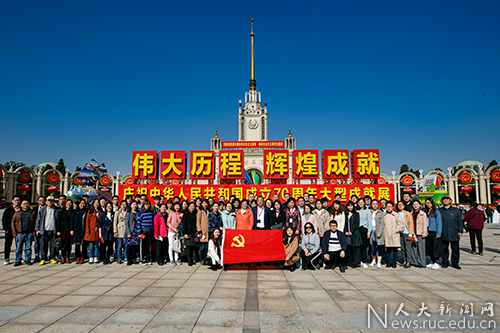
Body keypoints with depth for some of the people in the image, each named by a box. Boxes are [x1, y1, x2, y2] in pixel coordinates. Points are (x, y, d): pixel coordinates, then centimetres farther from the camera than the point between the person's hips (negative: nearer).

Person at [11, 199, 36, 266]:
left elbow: (36, 221, 11)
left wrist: (34, 230, 2)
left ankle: (27, 260, 14)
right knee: (18, 248, 2)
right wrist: (14, 233, -1)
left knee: (28, 247, 4)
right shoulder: (17, 213, 9)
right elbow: (12, 222, 7)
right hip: (19, 233, 0)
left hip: (29, 233, 0)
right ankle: (18, 261, 12)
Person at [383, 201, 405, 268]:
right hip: (386, 235, 2)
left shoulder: (396, 215, 1)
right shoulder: (384, 215, 9)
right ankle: (389, 262, 15)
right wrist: (383, 231, 7)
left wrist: (396, 230, -4)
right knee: (388, 249, 4)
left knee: (395, 249, 0)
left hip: (394, 235, -2)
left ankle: (394, 262, 10)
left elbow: (401, 225, 2)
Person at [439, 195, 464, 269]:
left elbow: (460, 221, 10)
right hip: (443, 234, 0)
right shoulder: (439, 210, 6)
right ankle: (445, 263, 17)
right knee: (444, 249, 5)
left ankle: (455, 263, 17)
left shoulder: (456, 210, 9)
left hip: (454, 234, 0)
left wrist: (460, 231, 2)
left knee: (455, 249, 3)